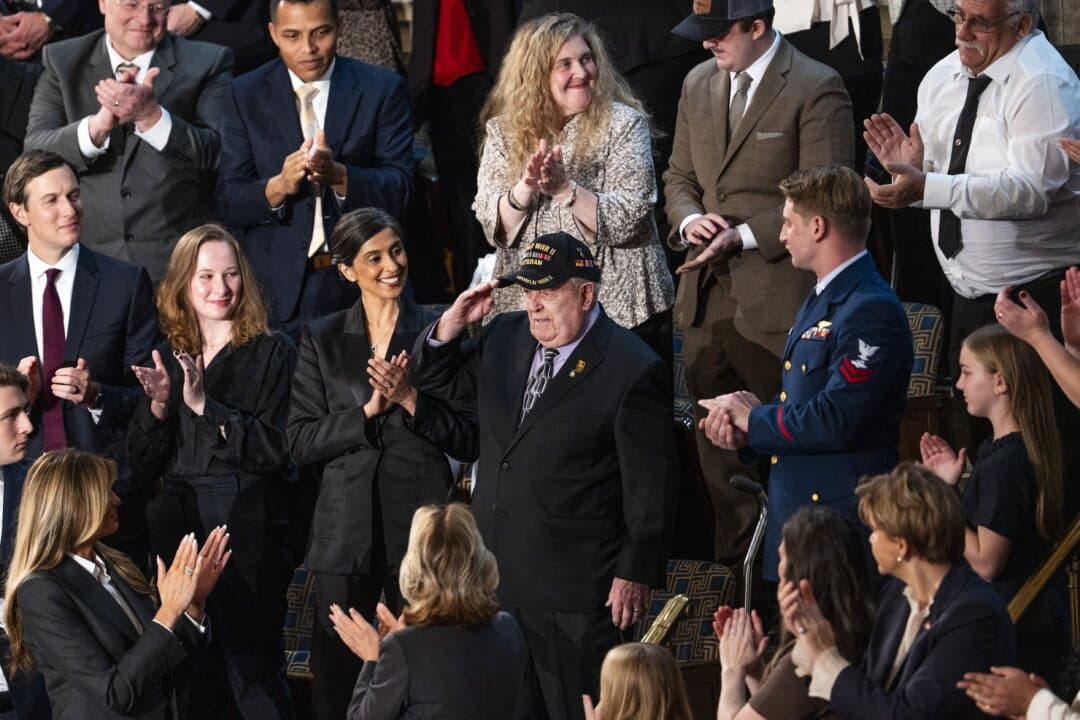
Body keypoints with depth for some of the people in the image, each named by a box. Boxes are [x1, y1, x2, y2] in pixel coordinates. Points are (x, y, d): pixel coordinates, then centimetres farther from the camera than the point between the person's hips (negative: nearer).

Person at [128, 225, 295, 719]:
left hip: (248, 532, -4)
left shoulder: (271, 354, 0)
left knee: (252, 675, -7)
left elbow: (276, 449, -11)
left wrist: (206, 406, -17)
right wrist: (158, 406, -8)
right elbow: (144, 464, 10)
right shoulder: (166, 360, 13)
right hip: (180, 530, 5)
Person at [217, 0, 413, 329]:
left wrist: (338, 176, -24)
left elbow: (399, 189, -5)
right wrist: (278, 187, -22)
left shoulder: (382, 89, 2)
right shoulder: (245, 95, 4)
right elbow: (230, 203, 0)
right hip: (279, 289, 0)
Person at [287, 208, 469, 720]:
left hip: (421, 520, -1)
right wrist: (369, 409, -10)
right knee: (336, 671, 2)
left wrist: (410, 399, -13)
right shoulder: (322, 341, 8)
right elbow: (301, 442, 1)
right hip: (346, 529, 1)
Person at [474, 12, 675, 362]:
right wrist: (525, 189, -22)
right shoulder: (504, 130, 4)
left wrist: (564, 189, -26)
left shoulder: (624, 123, -5)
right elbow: (494, 227, -4)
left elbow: (628, 220, -14)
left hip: (620, 308, -2)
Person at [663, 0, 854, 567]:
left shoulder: (816, 90, -9)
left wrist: (744, 236, -18)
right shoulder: (698, 84, 13)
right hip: (706, 297, 7)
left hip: (776, 302, -7)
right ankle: (735, 567, 18)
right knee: (718, 444, 9)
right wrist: (689, 220, -1)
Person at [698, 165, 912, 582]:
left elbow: (834, 421, -24)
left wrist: (753, 419, -10)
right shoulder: (819, 302, 18)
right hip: (792, 510, 10)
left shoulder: (871, 312, -16)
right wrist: (742, 433, 2)